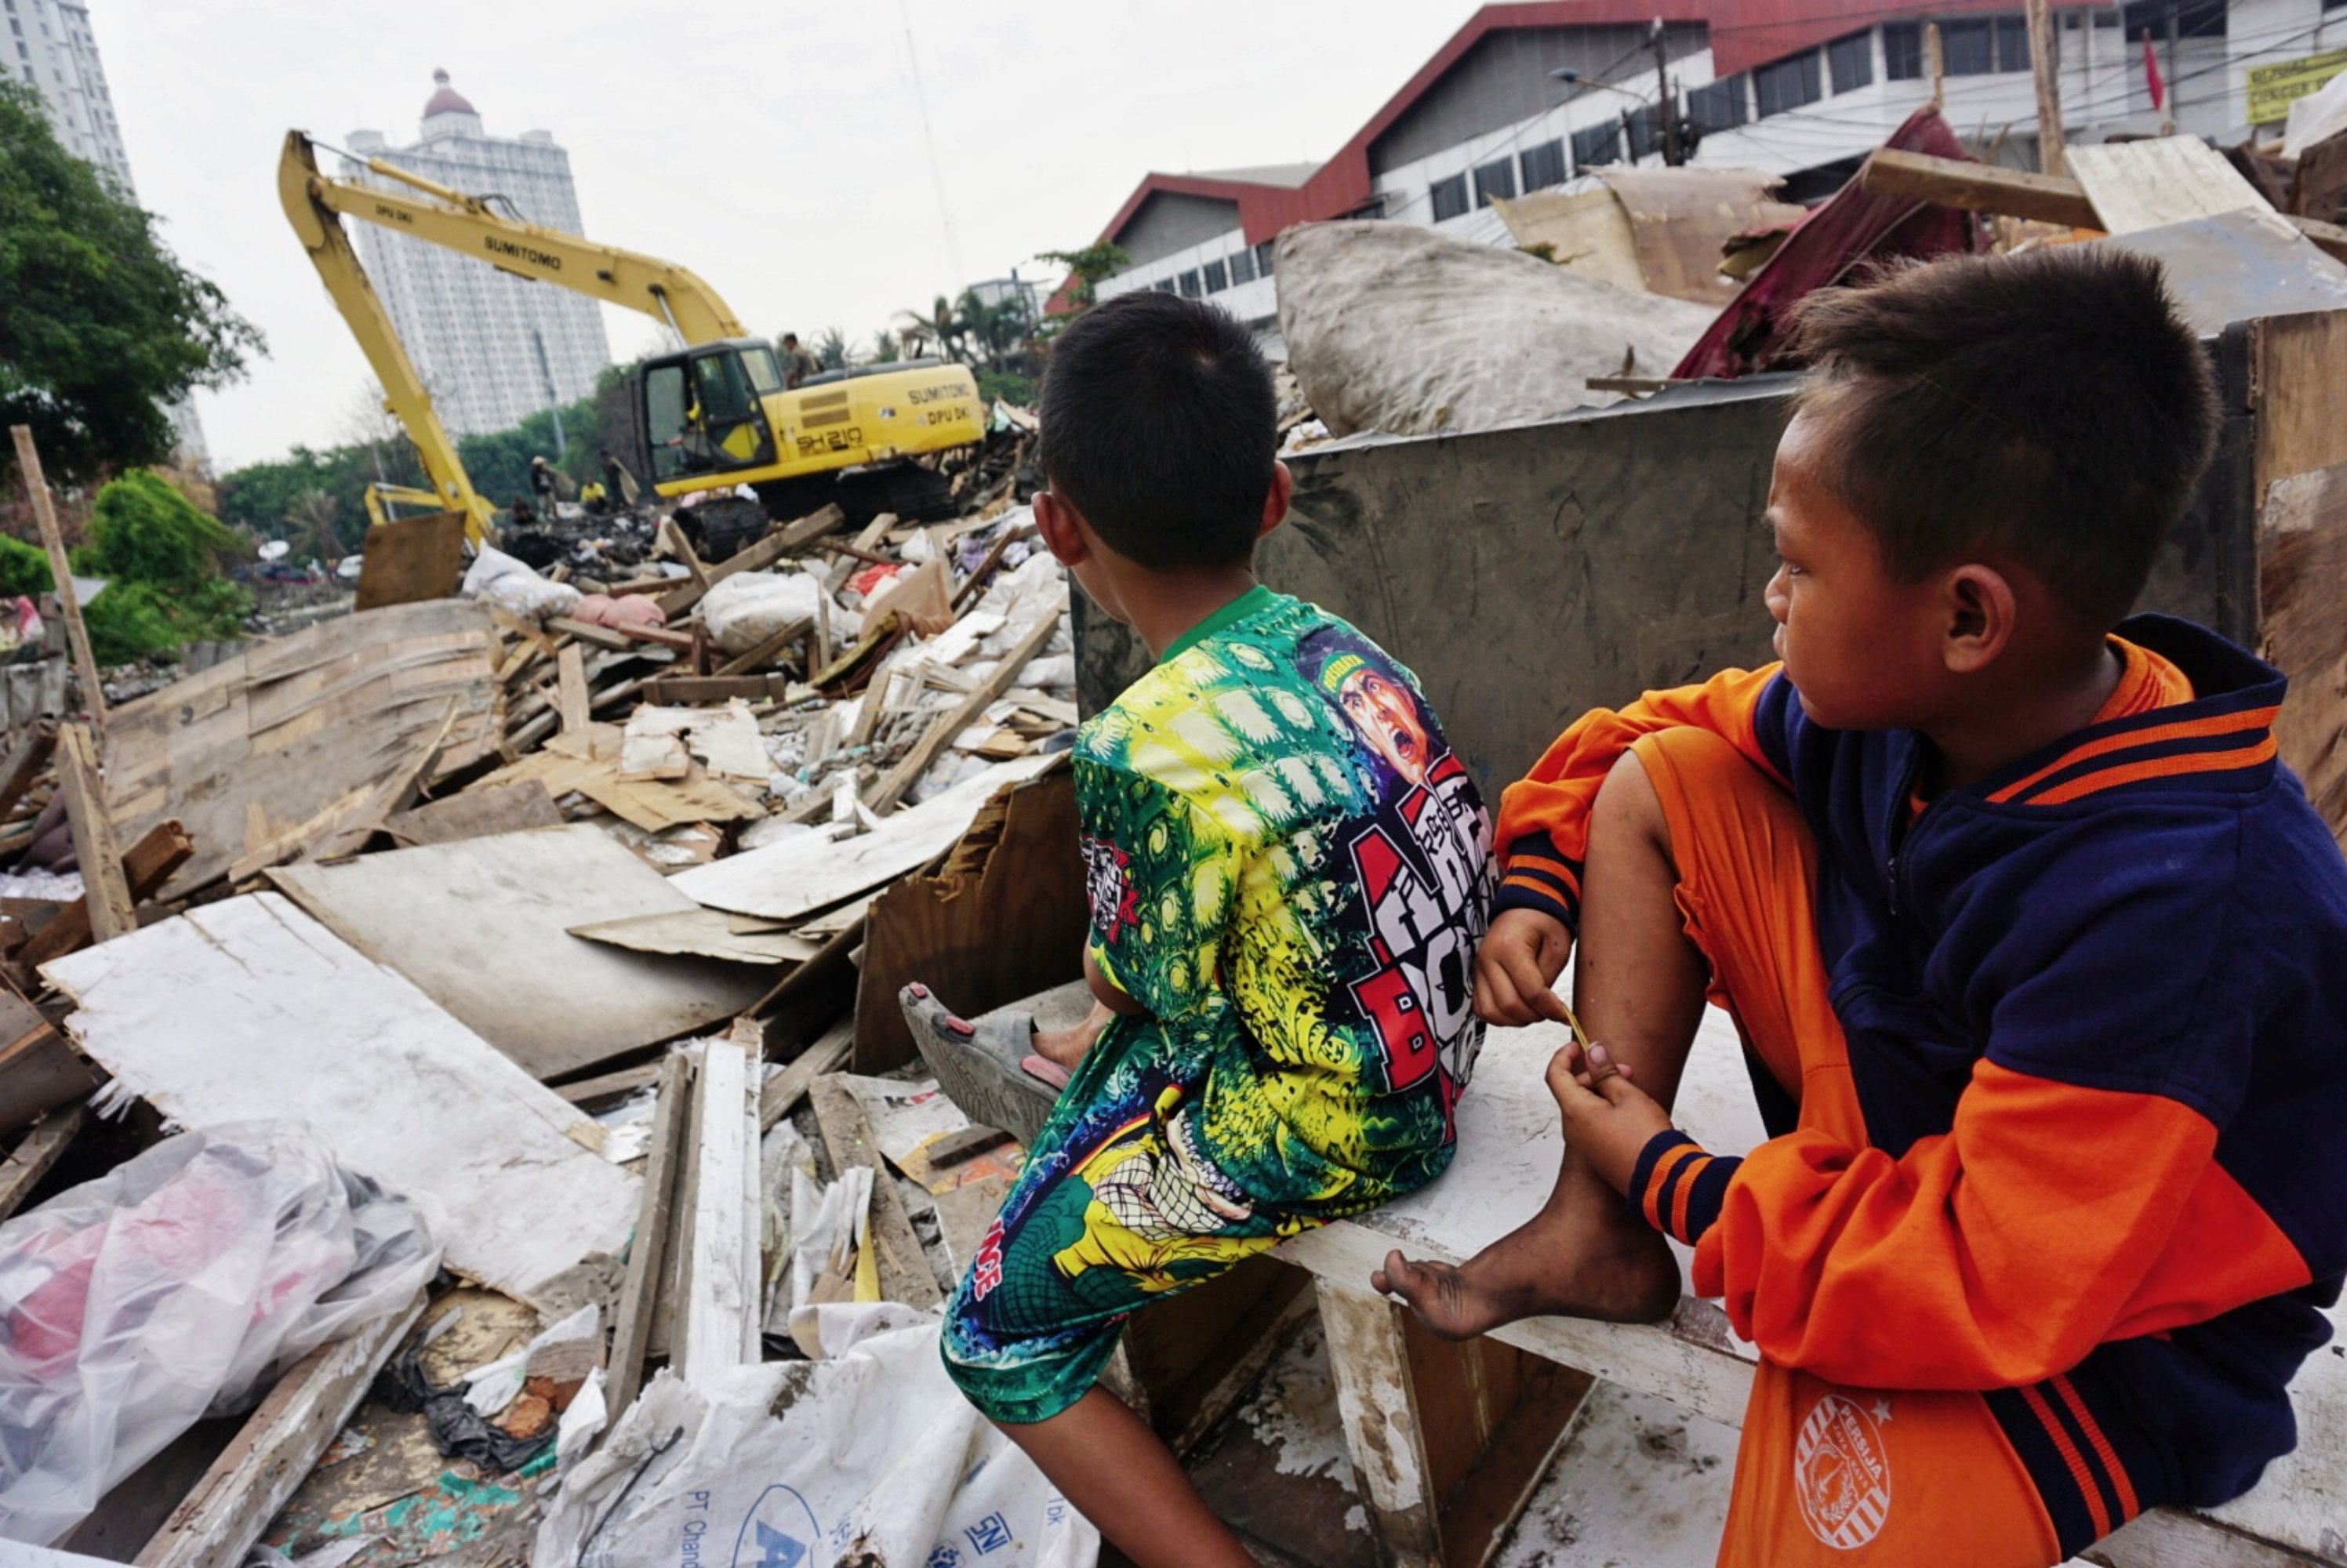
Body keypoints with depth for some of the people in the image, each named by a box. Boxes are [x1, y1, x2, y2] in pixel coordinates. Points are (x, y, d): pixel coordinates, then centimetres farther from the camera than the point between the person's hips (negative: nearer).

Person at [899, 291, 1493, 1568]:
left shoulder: (1141, 749, -26)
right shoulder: (1344, 649, -4)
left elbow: (1145, 984, -11)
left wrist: (1103, 969, 12)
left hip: (1310, 1141, -8)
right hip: (1431, 1066, 8)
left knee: (998, 1339, 11)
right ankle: (1060, 1062, 61)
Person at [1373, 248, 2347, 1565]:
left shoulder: (2175, 908, -33)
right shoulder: (1890, 702, -13)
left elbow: (1980, 1285, -30)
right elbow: (1663, 726, 5)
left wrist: (1671, 1177, -19)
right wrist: (1537, 890, -6)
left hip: (2091, 1332, -7)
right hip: (1888, 1113, 7)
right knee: (1657, 784, -6)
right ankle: (1598, 1240, -4)